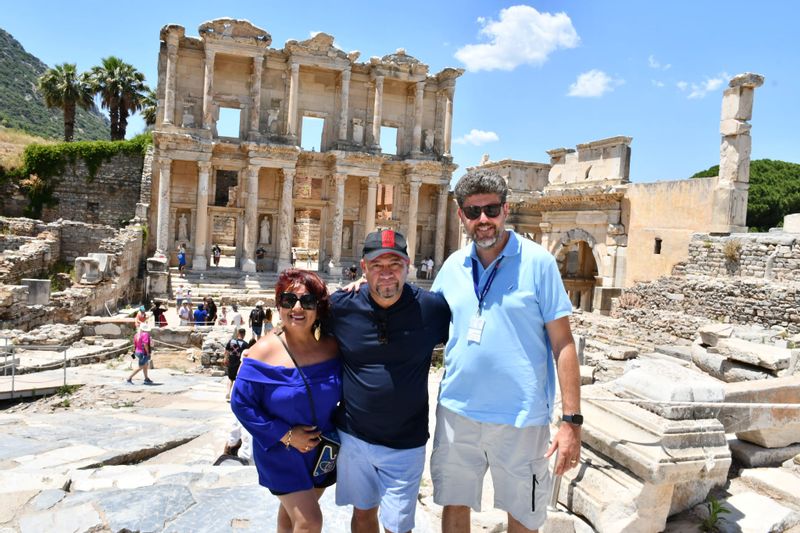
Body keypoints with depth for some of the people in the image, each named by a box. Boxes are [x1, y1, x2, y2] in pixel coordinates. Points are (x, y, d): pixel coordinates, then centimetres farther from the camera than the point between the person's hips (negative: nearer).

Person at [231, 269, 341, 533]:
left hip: (323, 451, 4)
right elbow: (241, 403, -14)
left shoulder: (332, 348, -8)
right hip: (281, 451, -3)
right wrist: (285, 435, -19)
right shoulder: (264, 351, -17)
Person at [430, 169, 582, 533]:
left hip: (520, 417, -3)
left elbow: (562, 343, -8)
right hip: (456, 411, 3)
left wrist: (571, 420, -11)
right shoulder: (453, 266, 3)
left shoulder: (537, 261, -9)